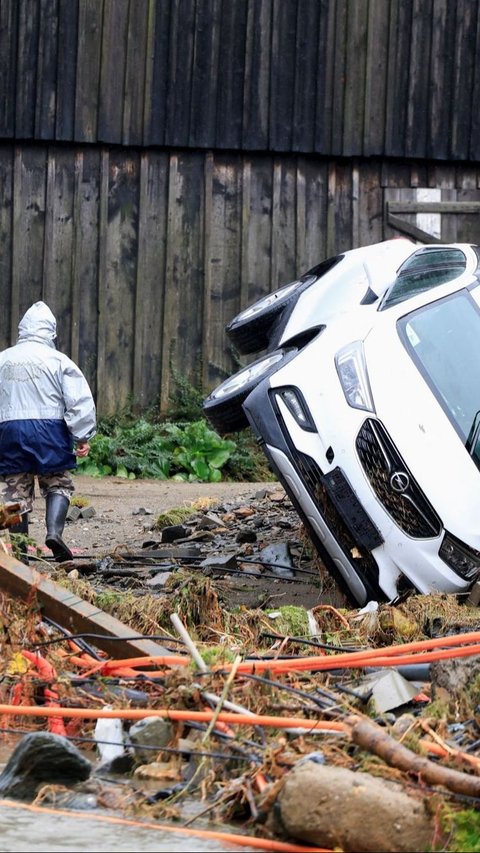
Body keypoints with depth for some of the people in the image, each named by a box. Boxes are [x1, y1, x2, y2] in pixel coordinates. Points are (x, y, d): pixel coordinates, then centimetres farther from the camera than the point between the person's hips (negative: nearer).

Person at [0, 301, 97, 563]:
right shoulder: (58, 360, -2)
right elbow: (79, 401, -6)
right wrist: (82, 437, -1)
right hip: (48, 430, -2)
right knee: (57, 484, 11)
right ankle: (54, 531, -12)